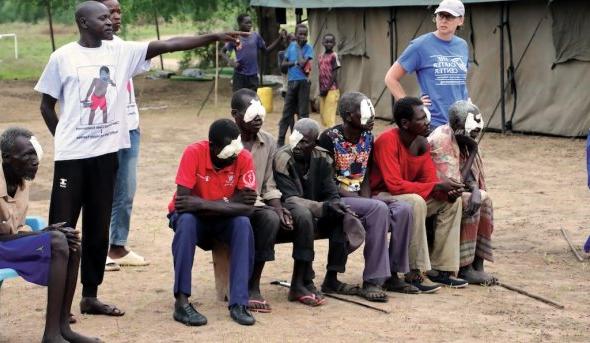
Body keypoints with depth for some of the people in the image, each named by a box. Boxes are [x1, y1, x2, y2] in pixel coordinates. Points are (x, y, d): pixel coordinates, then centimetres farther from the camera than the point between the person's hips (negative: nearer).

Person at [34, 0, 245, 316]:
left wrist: (214, 37, -9)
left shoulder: (121, 51, 4)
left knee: (98, 227, 9)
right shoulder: (63, 57, -4)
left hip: (106, 153, 4)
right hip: (71, 156, -4)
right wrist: (64, 140, 3)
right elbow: (46, 105, 4)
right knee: (62, 228, 0)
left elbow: (168, 45, -3)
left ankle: (90, 296, 18)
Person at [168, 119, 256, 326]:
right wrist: (228, 202, -33)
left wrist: (202, 204, -34)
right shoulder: (194, 153, -25)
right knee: (186, 220, -35)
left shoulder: (244, 158, -19)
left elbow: (247, 207, -24)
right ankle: (182, 302, -33)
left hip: (223, 220, 2)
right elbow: (182, 201, -30)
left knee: (243, 224, -30)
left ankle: (238, 303, -28)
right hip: (193, 217, -2)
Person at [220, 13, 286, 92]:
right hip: (239, 75, -3)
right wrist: (230, 61, -16)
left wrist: (280, 38, 1)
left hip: (253, 75, 3)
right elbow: (222, 52, 2)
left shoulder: (256, 36, 4)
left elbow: (266, 50, 11)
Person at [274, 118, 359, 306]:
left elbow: (331, 194, 1)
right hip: (289, 212, -6)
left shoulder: (321, 158, 0)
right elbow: (289, 198, -23)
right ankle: (301, 284, -37)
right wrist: (323, 207, -34)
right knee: (304, 215, -37)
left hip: (315, 209, 6)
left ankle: (331, 279, -7)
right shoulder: (283, 158, -17)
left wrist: (342, 209, -23)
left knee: (342, 217, -17)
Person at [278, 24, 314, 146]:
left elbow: (302, 63, -18)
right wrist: (295, 63, -10)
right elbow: (283, 63, 6)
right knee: (287, 112, 7)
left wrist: (299, 48, -9)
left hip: (303, 82, -4)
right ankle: (281, 140, 11)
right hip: (291, 82, 4)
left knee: (303, 113, -1)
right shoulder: (291, 45, 8)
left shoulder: (308, 48, -4)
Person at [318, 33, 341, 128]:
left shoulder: (334, 56, -5)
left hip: (332, 90, -7)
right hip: (323, 90, 7)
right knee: (323, 116, 8)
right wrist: (320, 89, 9)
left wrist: (327, 88, -14)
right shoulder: (320, 57, 15)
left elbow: (334, 74, -10)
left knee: (329, 116, -13)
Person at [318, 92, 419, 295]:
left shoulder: (367, 137, 9)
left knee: (403, 209, -14)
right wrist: (361, 202, -19)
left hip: (360, 197, 7)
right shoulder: (330, 138, -12)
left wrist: (367, 199, -9)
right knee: (379, 209, -31)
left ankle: (392, 275, -7)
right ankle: (371, 281, -29)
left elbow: (365, 178, 12)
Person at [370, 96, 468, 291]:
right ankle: (415, 274, -27)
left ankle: (441, 269, -3)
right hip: (381, 197, -8)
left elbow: (429, 181, 2)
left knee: (451, 201, -6)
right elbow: (395, 185, -30)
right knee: (415, 202, -35)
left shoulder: (422, 142, 0)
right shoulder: (388, 141, -24)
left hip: (410, 196, 8)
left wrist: (447, 190, -22)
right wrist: (438, 186, -28)